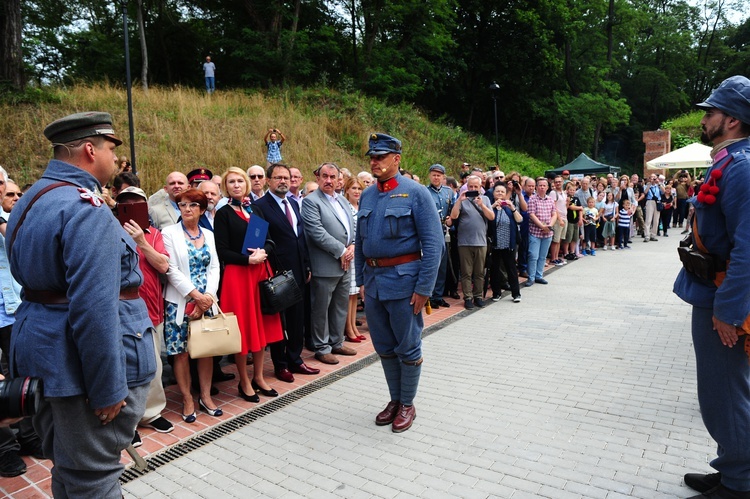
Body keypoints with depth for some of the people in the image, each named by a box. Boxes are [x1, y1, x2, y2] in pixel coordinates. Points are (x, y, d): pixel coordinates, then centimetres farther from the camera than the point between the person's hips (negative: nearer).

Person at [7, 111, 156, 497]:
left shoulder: (30, 200, 12)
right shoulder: (85, 207, -21)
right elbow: (94, 309, -27)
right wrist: (108, 388, -21)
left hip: (46, 350, 10)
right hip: (87, 363, -10)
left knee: (68, 468, 23)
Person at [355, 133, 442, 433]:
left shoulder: (415, 193, -10)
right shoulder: (366, 196, 8)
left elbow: (434, 243, -13)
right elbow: (360, 241, 13)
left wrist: (424, 287, -16)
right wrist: (362, 280, 10)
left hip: (403, 280, -6)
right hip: (374, 281, 6)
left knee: (407, 347, 8)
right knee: (384, 347, 16)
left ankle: (407, 404, 27)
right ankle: (394, 399, 34)